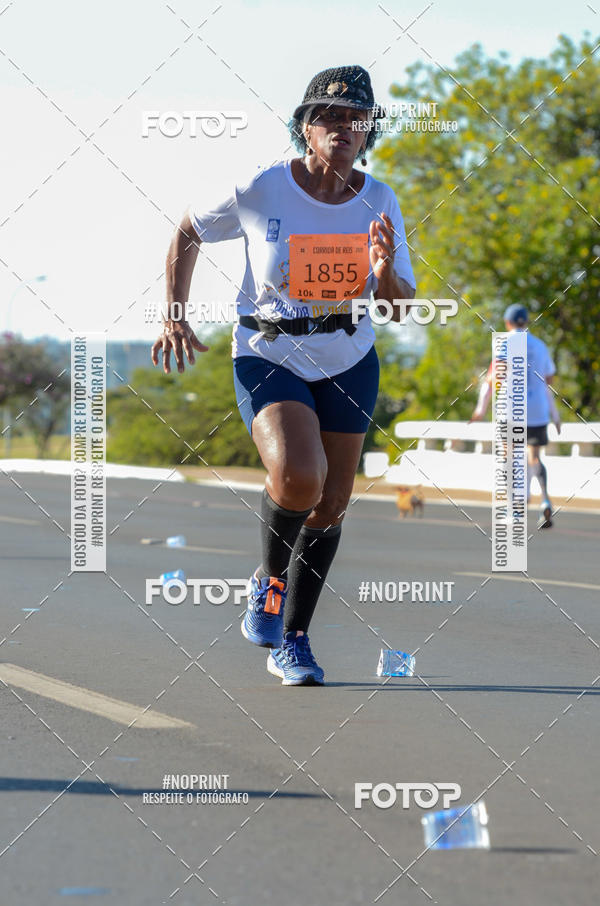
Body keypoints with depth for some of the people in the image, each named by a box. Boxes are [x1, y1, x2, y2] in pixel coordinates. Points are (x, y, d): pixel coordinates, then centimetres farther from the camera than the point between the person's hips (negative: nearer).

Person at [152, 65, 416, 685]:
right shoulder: (259, 191, -15)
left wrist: (385, 274, -26)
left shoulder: (379, 202, -6)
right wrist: (174, 315, -5)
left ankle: (292, 643, 22)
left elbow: (401, 308, -4)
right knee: (298, 476, -28)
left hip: (349, 360, 4)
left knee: (332, 502, 5)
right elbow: (188, 233, 2)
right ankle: (269, 580, 3)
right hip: (268, 355, -4)